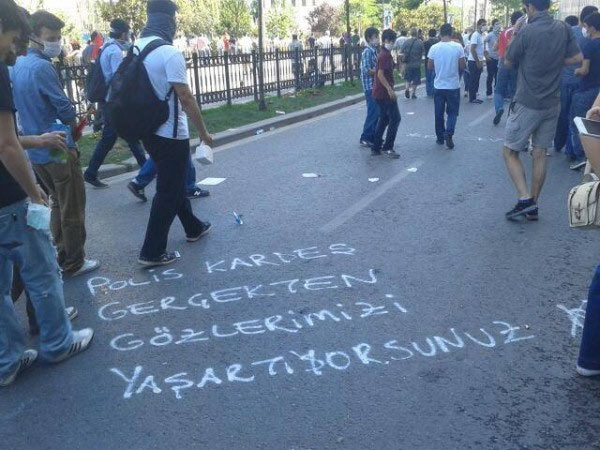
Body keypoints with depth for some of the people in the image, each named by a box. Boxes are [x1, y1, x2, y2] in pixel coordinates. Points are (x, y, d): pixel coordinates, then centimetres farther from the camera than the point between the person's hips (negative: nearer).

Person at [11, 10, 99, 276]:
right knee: (72, 207, 3)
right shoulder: (41, 67, -19)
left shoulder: (18, 66, 10)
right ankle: (74, 263, 12)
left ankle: (61, 255, 27)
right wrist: (71, 125, 2)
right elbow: (65, 109, -18)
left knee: (58, 202, 20)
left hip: (36, 148, 9)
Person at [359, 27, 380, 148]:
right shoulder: (368, 52, -13)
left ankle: (373, 137, 20)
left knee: (377, 113, 12)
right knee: (373, 113, -7)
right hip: (370, 87, -9)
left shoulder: (374, 51, 15)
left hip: (375, 86, 9)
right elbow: (367, 70, -22)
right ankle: (365, 138, -1)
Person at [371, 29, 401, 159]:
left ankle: (376, 147, 14)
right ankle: (388, 147, -3)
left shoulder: (384, 54, 16)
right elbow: (380, 74, -23)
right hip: (385, 92, -10)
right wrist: (390, 89, -25)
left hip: (380, 92, 10)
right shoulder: (385, 55, -15)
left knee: (384, 118, 14)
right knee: (395, 118, -5)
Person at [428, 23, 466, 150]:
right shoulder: (458, 47, -10)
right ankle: (448, 133, -12)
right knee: (452, 112, 9)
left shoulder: (434, 48, -6)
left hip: (439, 86, 1)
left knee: (439, 113, 12)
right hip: (453, 86, -1)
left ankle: (440, 137, 19)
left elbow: (430, 66, 1)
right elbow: (463, 66, -6)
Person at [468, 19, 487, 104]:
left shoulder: (481, 35, 14)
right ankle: (472, 98, 1)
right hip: (474, 61, -9)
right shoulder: (475, 35, -13)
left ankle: (474, 97, 17)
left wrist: (481, 61, 15)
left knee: (476, 80, 11)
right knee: (473, 80, -4)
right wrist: (478, 62, -18)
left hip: (478, 61, 9)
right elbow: (472, 50, -20)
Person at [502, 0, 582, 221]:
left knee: (510, 152, 5)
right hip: (552, 104, 6)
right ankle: (532, 207, 16)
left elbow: (508, 62, -3)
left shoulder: (526, 32, -15)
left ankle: (525, 199, -9)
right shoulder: (564, 29, 2)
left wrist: (514, 37, 8)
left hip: (527, 104, -6)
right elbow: (577, 57, 5)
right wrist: (554, 61, 11)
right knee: (540, 154, 11)